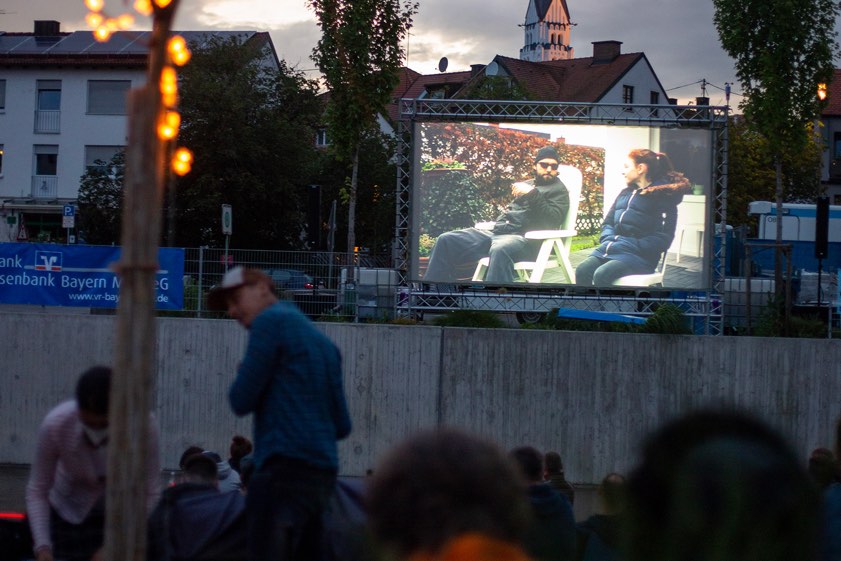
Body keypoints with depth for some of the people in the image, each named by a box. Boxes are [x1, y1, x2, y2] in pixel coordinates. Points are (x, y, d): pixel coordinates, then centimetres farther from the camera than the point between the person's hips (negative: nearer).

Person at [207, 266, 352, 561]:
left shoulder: (272, 321, -3)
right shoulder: (323, 341, 22)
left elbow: (241, 400, -6)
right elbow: (342, 425, 19)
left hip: (285, 468, -9)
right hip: (323, 472, 9)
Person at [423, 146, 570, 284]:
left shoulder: (559, 190, 8)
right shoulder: (527, 184, 28)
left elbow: (552, 221, -9)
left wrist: (532, 193, -14)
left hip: (524, 239, -7)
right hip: (497, 232, 7)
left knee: (500, 250, -44)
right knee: (446, 240, -9)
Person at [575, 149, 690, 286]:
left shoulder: (663, 196, -2)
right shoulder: (626, 193, 20)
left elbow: (662, 239, -10)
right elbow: (608, 222, 23)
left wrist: (629, 246, -15)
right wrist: (609, 240, 0)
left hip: (639, 256, -6)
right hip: (612, 248, 6)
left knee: (601, 274, -33)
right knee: (582, 270, -24)